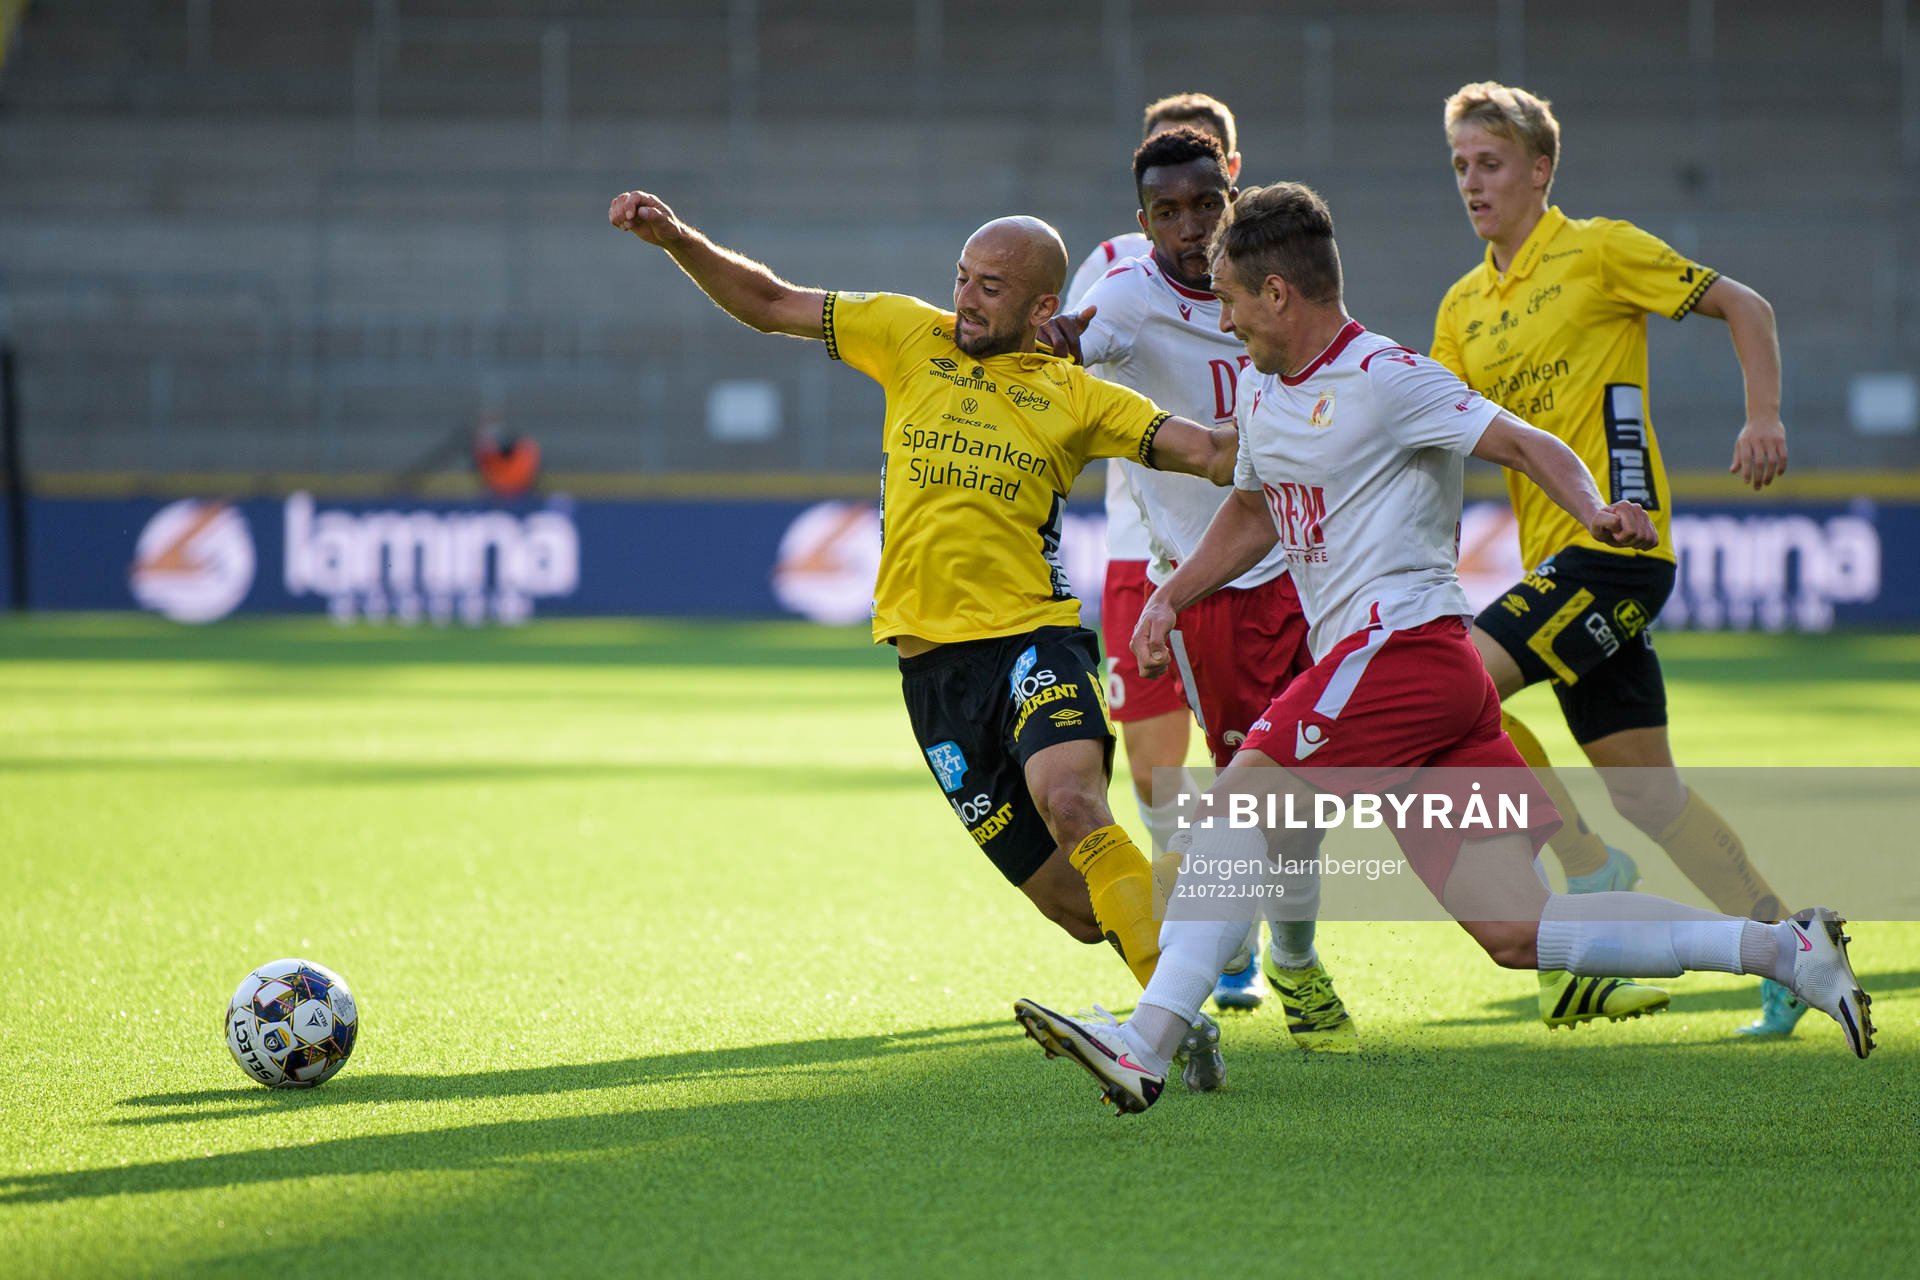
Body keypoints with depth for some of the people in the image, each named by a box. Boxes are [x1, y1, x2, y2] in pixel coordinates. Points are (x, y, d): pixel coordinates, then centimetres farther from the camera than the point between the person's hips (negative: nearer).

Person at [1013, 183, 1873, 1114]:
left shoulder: (1382, 378, -7)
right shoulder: (1264, 393, 19)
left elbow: (1529, 446, -11)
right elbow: (1252, 512, 36)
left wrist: (1594, 514, -29)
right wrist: (1169, 598, 25)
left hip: (1400, 643, -9)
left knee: (1238, 803, -13)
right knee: (1515, 932, 1)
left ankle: (1144, 1046, -17)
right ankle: (1782, 948, 3)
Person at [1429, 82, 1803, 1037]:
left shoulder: (1599, 252, -3)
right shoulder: (1463, 307, 15)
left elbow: (1743, 306, 0)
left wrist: (1763, 418, -10)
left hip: (1613, 542, -8)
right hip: (1556, 558, 8)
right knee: (1644, 791, 7)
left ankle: (1586, 867, -6)